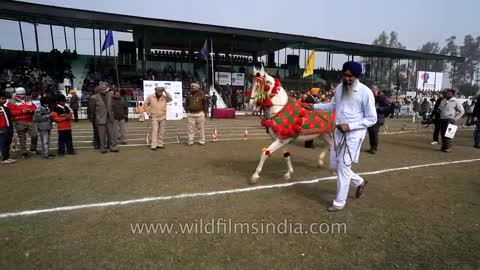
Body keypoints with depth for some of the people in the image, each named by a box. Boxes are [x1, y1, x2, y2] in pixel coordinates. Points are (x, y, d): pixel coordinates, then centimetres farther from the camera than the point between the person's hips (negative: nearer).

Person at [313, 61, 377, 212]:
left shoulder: (365, 92, -14)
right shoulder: (339, 88, 3)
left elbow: (372, 119, -11)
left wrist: (350, 126, -21)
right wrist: (314, 106, 11)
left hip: (354, 134, -7)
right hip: (339, 132, 7)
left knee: (343, 167, -3)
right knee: (334, 165, 14)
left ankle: (340, 202, 15)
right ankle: (360, 182, 39)